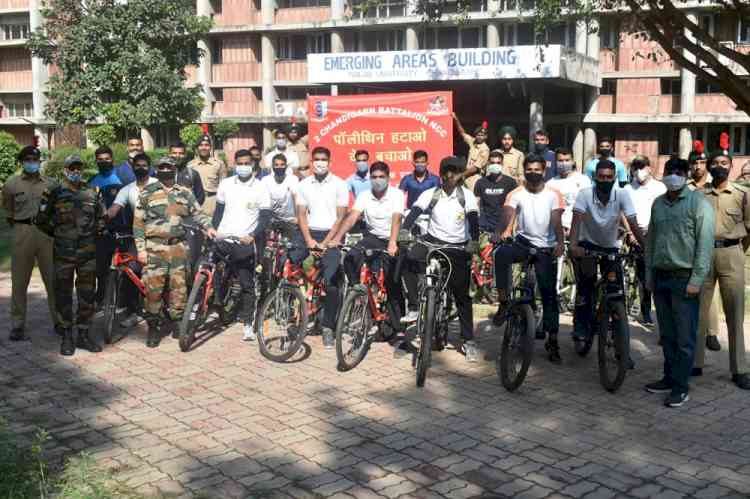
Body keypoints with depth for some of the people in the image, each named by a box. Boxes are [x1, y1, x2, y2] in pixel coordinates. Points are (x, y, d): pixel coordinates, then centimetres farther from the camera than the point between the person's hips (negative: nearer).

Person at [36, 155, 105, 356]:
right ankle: (66, 337, 12)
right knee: (63, 296, 2)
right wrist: (58, 234, 5)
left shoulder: (93, 193, 8)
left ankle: (83, 335, 18)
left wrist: (93, 233, 10)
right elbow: (42, 221, 6)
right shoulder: (54, 194, 0)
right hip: (63, 254, -2)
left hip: (88, 252, 2)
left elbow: (101, 218, 18)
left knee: (87, 296, 7)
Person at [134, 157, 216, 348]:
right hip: (155, 247, -2)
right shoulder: (147, 193, 4)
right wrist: (141, 249, -3)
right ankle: (154, 327, 7)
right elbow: (138, 223, 3)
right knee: (153, 288, -4)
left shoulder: (185, 193, 12)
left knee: (179, 287, 6)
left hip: (178, 247, 2)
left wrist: (208, 226, -8)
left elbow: (197, 212, 13)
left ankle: (178, 323, 20)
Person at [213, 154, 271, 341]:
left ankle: (247, 324, 4)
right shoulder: (226, 184, 8)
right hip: (222, 239, 3)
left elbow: (265, 217, -5)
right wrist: (214, 232, 3)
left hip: (245, 242, -3)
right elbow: (218, 211, 13)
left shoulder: (260, 189, -1)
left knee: (247, 285, 0)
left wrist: (252, 236, -19)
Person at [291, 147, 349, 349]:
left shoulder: (339, 184, -1)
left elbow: (341, 217, -4)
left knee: (331, 282, -11)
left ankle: (328, 327, -2)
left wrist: (326, 242, -12)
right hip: (309, 233, 3)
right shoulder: (303, 185, 7)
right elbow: (301, 215, 5)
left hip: (330, 235, -3)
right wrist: (309, 240, -9)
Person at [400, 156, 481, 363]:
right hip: (433, 240, 1)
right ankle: (414, 307, -13)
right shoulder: (430, 194, -3)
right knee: (408, 261, -27)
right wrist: (404, 230, -33)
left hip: (458, 246, -1)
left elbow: (474, 219, -17)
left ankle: (469, 340, 9)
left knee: (462, 295, 0)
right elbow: (414, 211, -15)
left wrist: (474, 241, -33)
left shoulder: (466, 195, -5)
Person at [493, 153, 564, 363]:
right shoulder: (516, 194, -2)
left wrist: (560, 242, -32)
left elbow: (557, 221, -13)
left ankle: (552, 340, 9)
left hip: (546, 248, 0)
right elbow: (508, 214, -20)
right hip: (523, 242, 0)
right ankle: (504, 302, -19)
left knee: (549, 293, -1)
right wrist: (505, 231, -42)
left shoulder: (553, 194, -1)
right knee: (500, 254, -32)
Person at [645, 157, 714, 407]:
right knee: (667, 334, 13)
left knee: (684, 338, -2)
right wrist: (648, 274, 14)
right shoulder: (658, 203, 13)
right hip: (661, 278, 6)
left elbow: (705, 243, -10)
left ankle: (680, 386, 5)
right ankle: (669, 377, 24)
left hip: (684, 279, -6)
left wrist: (697, 279, -15)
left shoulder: (698, 202, -6)